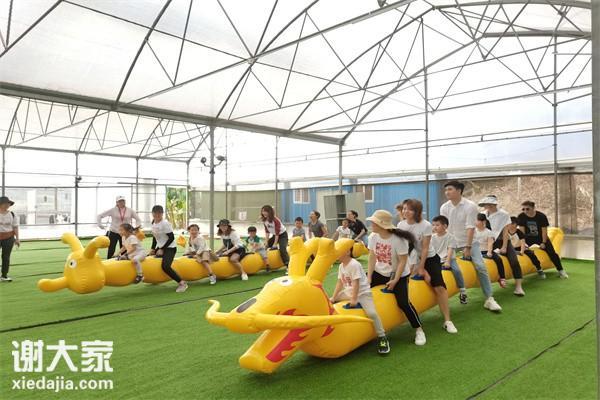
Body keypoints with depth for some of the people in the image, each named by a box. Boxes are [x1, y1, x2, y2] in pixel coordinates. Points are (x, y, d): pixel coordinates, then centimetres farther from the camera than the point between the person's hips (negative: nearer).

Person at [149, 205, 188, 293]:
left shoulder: (165, 223, -16)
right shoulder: (153, 222, 8)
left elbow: (171, 238, -18)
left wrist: (162, 249, -17)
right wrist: (153, 248, 8)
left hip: (170, 248, -9)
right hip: (160, 247, 9)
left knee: (165, 266, -26)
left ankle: (182, 283, -19)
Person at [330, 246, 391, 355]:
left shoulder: (354, 265, -21)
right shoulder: (341, 266, 4)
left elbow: (356, 283, -24)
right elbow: (340, 283, 5)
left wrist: (354, 299, -25)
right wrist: (333, 297, -1)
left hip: (363, 292, -8)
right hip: (348, 292, 8)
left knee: (371, 313, -27)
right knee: (329, 301, 4)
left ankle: (382, 337, -12)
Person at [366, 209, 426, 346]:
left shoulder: (399, 240, -24)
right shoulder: (373, 237, -6)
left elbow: (403, 261, -20)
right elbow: (372, 257, -3)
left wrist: (395, 280, -20)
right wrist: (369, 277, -9)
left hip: (399, 275, -5)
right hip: (379, 272, 6)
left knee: (403, 303, -18)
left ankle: (419, 330, 2)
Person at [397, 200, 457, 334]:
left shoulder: (426, 225, -19)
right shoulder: (401, 225, -8)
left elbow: (425, 248, -16)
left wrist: (421, 267, -14)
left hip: (430, 258, -4)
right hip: (411, 258, 4)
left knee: (439, 287, -12)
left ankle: (447, 321, -5)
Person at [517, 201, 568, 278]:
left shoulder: (541, 216, -20)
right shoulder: (521, 217, -18)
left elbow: (544, 230, -15)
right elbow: (522, 230, -14)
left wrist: (543, 242, -17)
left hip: (541, 237, -1)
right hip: (528, 238, 1)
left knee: (552, 253, -4)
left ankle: (561, 270, 13)